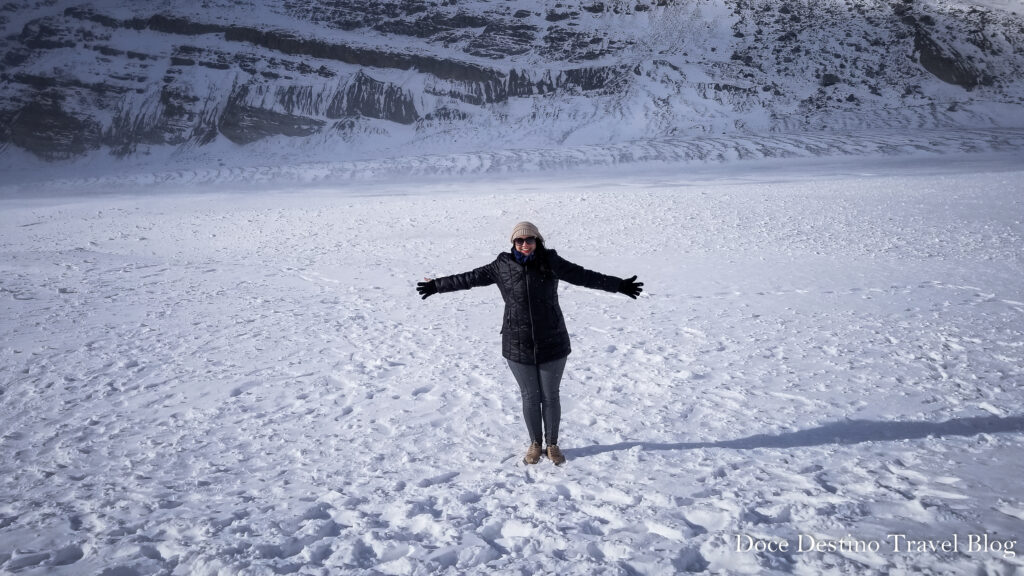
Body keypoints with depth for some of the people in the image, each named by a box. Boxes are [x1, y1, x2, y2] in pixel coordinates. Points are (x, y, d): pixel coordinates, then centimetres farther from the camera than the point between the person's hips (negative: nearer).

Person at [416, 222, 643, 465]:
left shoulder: (551, 262, -5)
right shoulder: (502, 266, -3)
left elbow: (584, 276, -2)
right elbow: (471, 278, 6)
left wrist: (619, 285, -4)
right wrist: (438, 285, 12)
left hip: (551, 344, 0)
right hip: (518, 346, 0)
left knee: (550, 396, 10)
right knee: (530, 397, 11)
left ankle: (552, 444, 29)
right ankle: (535, 444, 31)